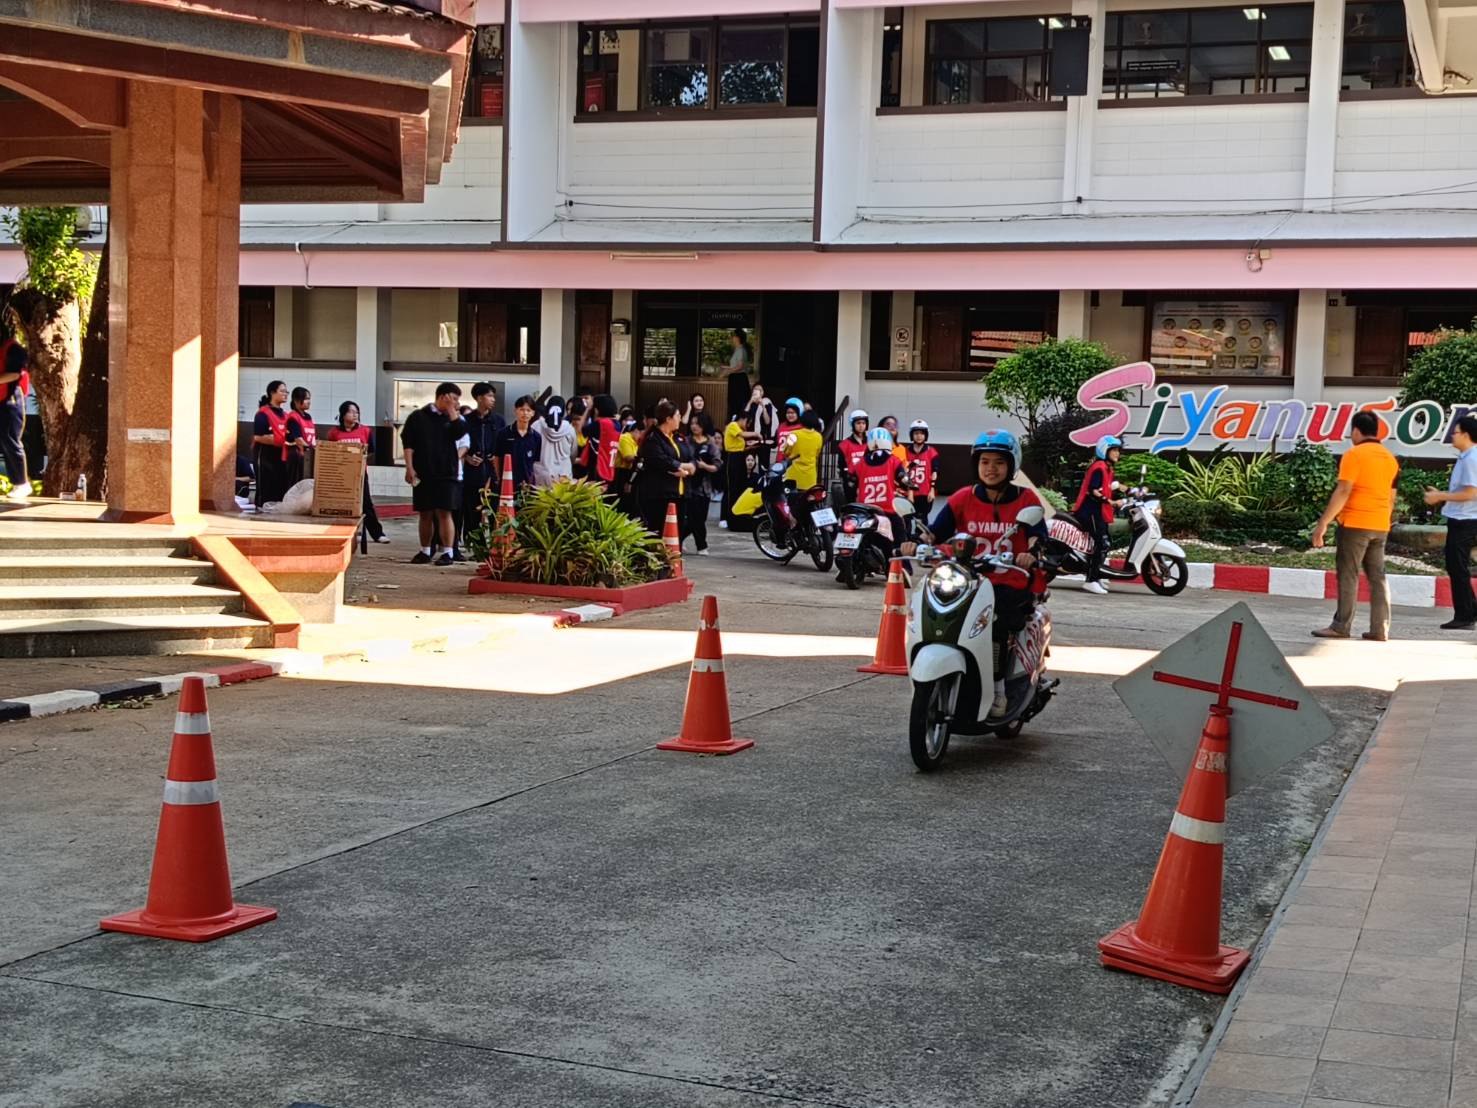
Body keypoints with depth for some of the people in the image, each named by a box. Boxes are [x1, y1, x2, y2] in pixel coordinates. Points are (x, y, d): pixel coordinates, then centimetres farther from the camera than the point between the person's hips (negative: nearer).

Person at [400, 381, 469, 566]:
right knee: (425, 514, 7)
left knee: (445, 513, -6)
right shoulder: (418, 417, 6)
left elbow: (459, 432, -10)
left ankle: (447, 552, -5)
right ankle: (425, 551, 17)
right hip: (423, 474, 0)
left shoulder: (454, 418, 11)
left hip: (446, 474, 0)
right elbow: (408, 443, 2)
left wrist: (452, 411, -5)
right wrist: (409, 467, -7)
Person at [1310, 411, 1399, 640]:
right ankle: (1380, 629, 6)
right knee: (1377, 576, 8)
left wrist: (1323, 522, -16)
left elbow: (1343, 492, -16)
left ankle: (1341, 627, -2)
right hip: (1380, 526, 7)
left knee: (1348, 576, -3)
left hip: (1355, 524, -7)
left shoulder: (1354, 454, -10)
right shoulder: (1390, 458, 13)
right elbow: (1391, 497, 17)